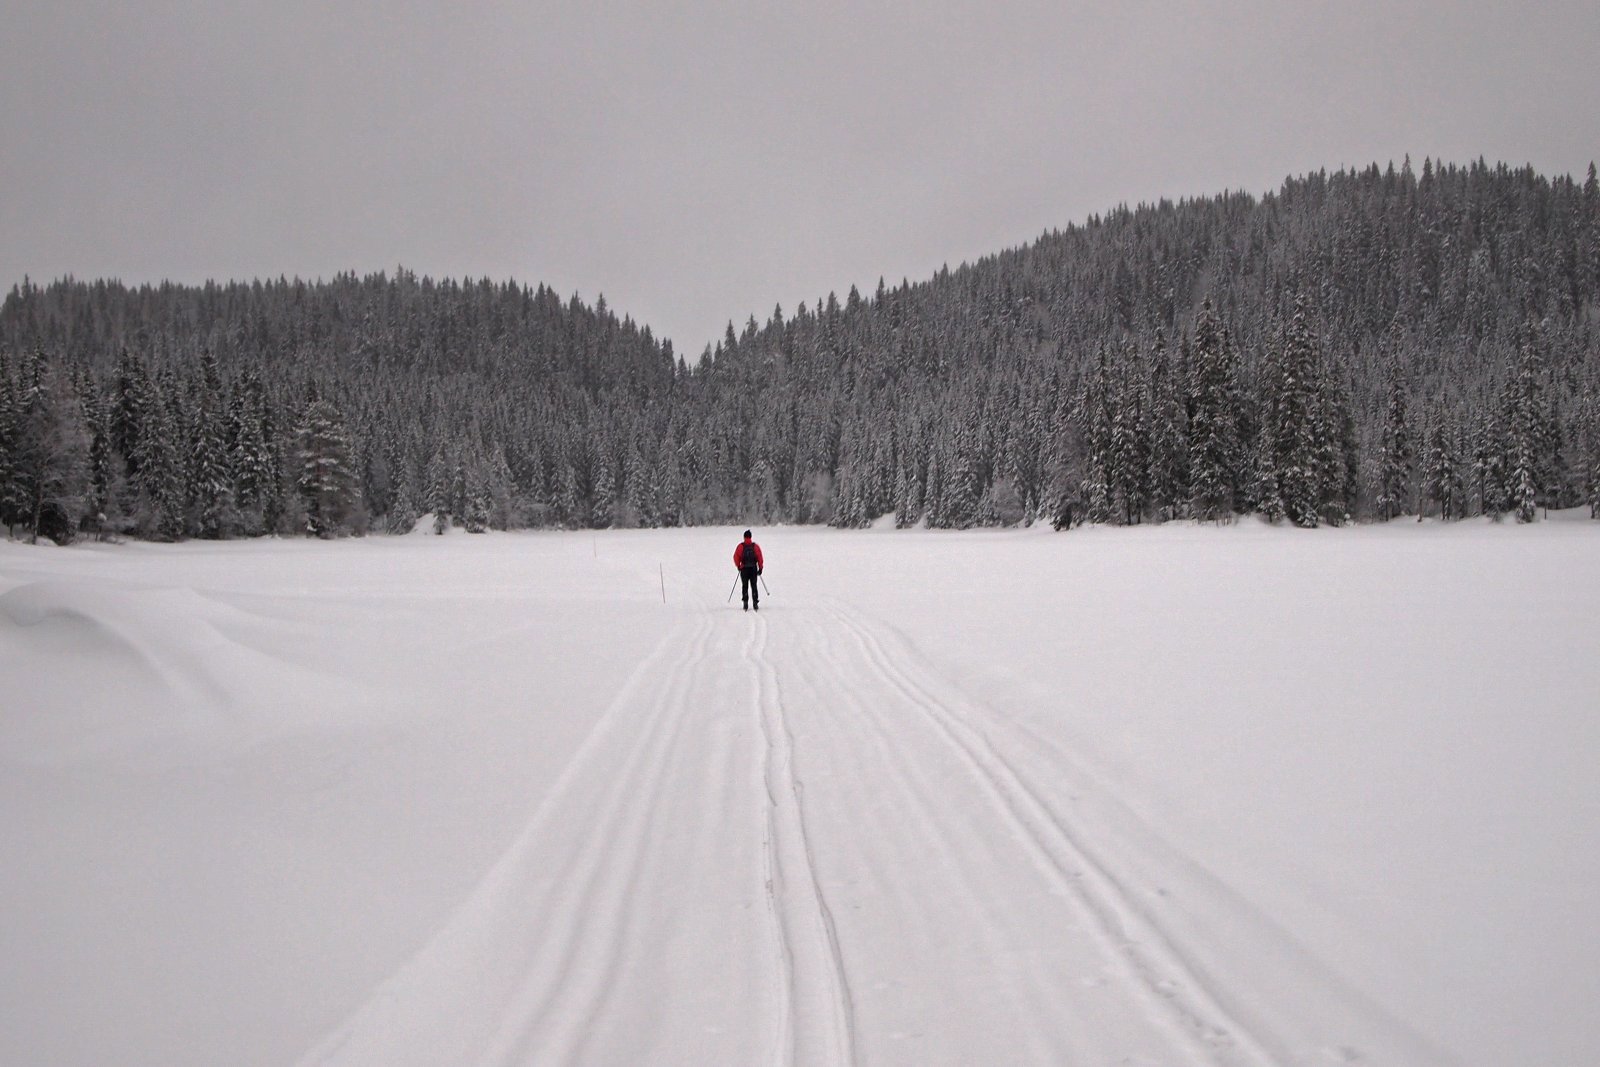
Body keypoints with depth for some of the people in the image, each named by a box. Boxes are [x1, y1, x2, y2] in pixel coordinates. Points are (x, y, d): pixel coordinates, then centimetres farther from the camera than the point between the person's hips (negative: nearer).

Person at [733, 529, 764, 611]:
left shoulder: (741, 546, -3)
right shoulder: (755, 546, 0)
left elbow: (736, 556, -7)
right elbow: (760, 557, -2)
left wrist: (738, 566, 6)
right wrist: (760, 568, 4)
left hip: (744, 569, -1)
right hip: (753, 568, 1)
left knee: (745, 586, 5)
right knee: (754, 586, 7)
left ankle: (745, 604, -1)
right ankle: (755, 602, 1)